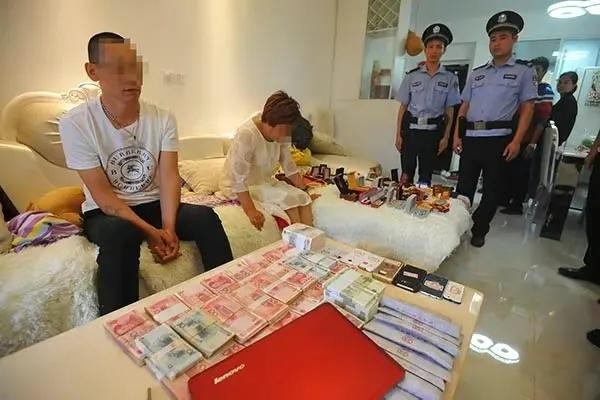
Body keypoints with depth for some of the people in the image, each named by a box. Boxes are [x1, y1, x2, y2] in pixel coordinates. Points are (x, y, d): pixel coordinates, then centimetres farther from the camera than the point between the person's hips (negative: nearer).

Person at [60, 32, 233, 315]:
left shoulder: (162, 119, -5)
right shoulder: (75, 124, -13)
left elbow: (169, 178, -11)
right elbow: (103, 195, -15)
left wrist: (169, 228, -25)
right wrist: (150, 232, -24)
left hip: (153, 205, 3)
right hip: (105, 213, -2)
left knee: (205, 217, -25)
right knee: (121, 233, -37)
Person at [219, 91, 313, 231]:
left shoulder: (279, 133, -7)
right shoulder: (246, 135, -28)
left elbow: (289, 164, 2)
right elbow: (238, 179, -31)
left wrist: (304, 192, -1)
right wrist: (251, 211, -38)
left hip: (265, 182, 7)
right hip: (240, 187, -7)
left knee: (303, 199, -12)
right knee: (289, 200, -23)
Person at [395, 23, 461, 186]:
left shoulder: (450, 78, 5)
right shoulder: (412, 75, 4)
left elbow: (449, 111, 6)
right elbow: (403, 107, 4)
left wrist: (446, 137, -2)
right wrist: (398, 135, 0)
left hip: (433, 131, 1)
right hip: (410, 128, 0)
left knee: (426, 174, 7)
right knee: (407, 172, -1)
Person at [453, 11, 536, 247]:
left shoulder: (524, 71, 6)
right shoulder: (476, 73, 15)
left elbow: (527, 109, 0)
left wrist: (516, 141, -11)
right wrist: (457, 136, 4)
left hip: (499, 139, -2)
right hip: (470, 138, 3)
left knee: (491, 189, 6)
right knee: (464, 186, 6)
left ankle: (479, 231, 20)